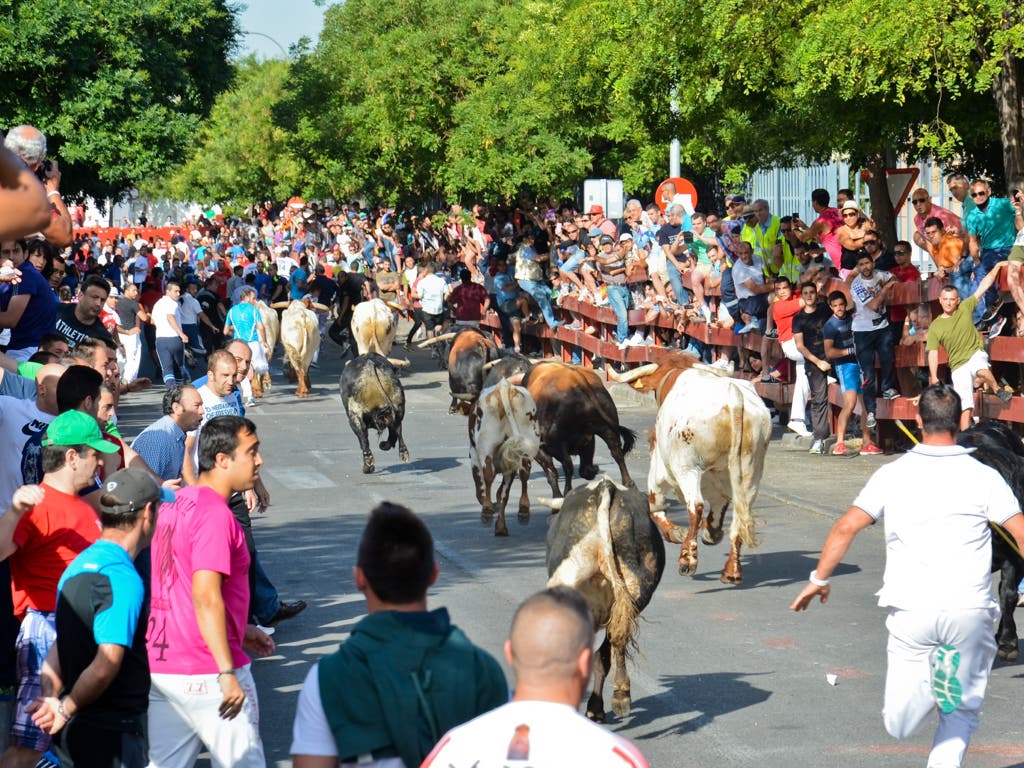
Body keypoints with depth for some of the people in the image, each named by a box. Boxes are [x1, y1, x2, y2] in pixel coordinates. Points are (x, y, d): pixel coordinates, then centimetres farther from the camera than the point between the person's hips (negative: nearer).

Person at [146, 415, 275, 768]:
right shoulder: (215, 514, -16)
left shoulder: (174, 507, 12)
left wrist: (239, 631, 25)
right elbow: (205, 597, -24)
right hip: (208, 673, -8)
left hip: (162, 667, 8)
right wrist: (227, 672, -24)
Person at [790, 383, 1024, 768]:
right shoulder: (984, 477, 1)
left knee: (899, 724, 9)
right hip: (970, 608, 0)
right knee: (962, 713, 18)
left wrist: (819, 579, 13)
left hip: (911, 610, 0)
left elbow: (846, 527, 1)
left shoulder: (893, 474, 3)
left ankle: (929, 679, -18)